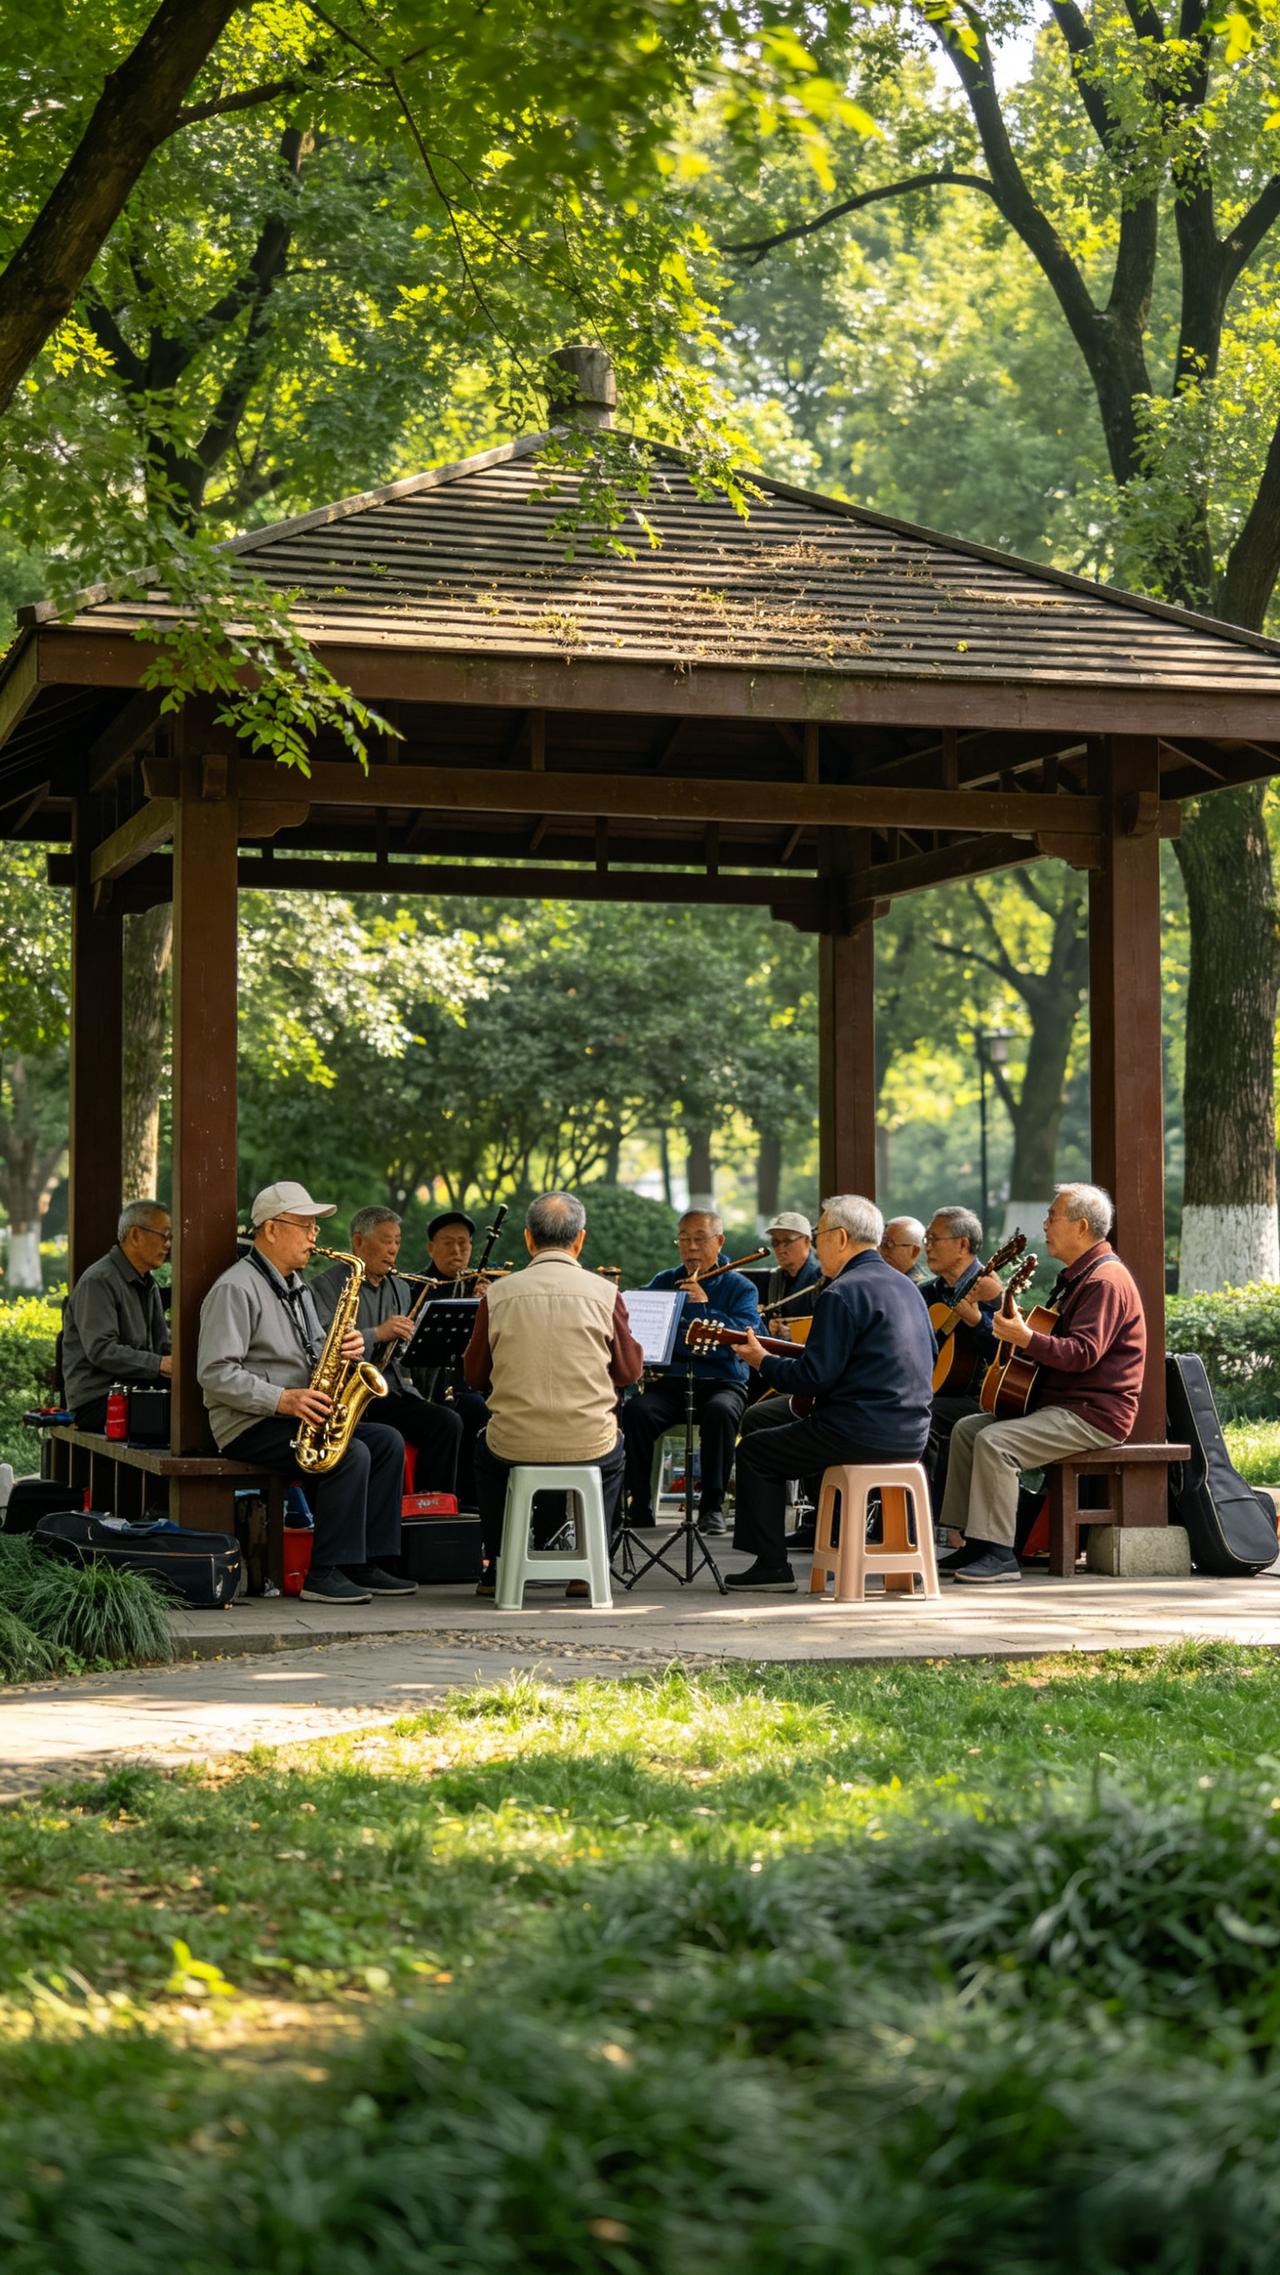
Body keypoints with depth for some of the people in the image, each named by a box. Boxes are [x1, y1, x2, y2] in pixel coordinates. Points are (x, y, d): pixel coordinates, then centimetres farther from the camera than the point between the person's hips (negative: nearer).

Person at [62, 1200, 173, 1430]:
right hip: (96, 1400, -8)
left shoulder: (148, 1285, 21)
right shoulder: (99, 1281, -9)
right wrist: (158, 1364, -26)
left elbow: (162, 1345, 17)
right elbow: (101, 1350, -19)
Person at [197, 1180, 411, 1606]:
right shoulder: (236, 1289, -14)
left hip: (303, 1417, 9)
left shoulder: (296, 1287, 17)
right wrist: (283, 1399, -27)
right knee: (351, 1454, -27)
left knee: (387, 1442, -5)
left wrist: (345, 1350, -3)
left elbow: (315, 1354, 21)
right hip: (249, 1427, -9)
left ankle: (364, 1563, -6)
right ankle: (325, 1574, -21)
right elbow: (215, 1374, -20)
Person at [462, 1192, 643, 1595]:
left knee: (485, 1447, 35)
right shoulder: (604, 1293, -6)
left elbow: (474, 1376, 6)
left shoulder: (497, 1294, -4)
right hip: (589, 1446, 0)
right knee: (614, 1450, 34)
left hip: (514, 1445, 0)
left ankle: (499, 1566, 32)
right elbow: (631, 1371, 4)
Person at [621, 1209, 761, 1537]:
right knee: (635, 1410, -29)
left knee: (720, 1412, -36)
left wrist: (704, 1306, -19)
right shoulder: (663, 1282, 17)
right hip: (669, 1381, 2)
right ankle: (639, 1505, -17)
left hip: (721, 1381, -2)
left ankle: (712, 1506, -23)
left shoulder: (739, 1287, 6)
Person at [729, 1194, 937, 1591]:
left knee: (754, 1449, 10)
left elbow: (813, 1377, -19)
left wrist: (763, 1361, -1)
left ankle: (771, 1566, 8)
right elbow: (930, 1354, 23)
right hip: (912, 1437, 9)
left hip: (860, 1435, -9)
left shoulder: (842, 1293, -16)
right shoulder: (906, 1286, 12)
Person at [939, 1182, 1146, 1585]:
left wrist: (1025, 1339, -33)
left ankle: (999, 1554, -24)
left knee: (994, 1442, -26)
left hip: (1093, 1415, -11)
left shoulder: (1106, 1280, -16)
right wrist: (1014, 1323, 16)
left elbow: (1083, 1353, -27)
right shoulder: (1077, 1276, 20)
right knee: (967, 1428, 6)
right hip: (1056, 1402, 11)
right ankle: (973, 1542, 4)